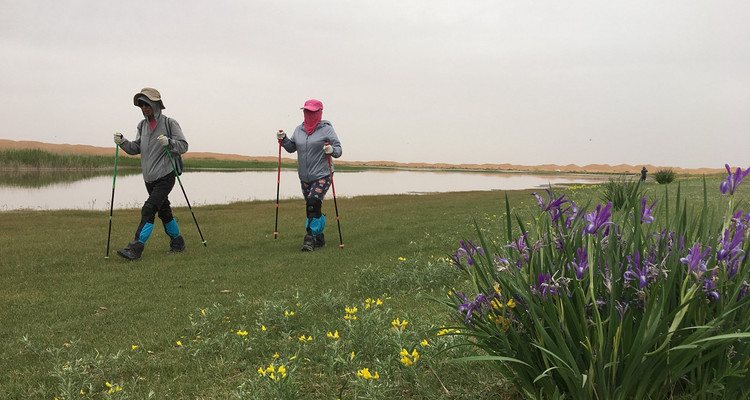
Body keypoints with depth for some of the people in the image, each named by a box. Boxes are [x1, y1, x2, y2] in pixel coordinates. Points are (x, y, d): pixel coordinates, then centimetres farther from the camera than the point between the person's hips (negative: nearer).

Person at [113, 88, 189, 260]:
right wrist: (123, 142, -7)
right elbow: (136, 148, 11)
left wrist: (169, 142, -25)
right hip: (149, 178, 7)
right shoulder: (142, 125, 12)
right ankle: (177, 243, 30)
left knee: (148, 210, -15)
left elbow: (183, 146, -8)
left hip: (165, 176, -7)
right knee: (164, 211, 15)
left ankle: (135, 249, -15)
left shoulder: (169, 123, -6)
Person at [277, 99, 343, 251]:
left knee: (313, 203, -20)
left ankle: (310, 238, -16)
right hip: (304, 177, 6)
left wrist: (332, 150, -27)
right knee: (314, 209, 14)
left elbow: (338, 150, -5)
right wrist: (283, 139, 3)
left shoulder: (326, 129, -5)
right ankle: (319, 238, 28)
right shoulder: (299, 130, 10)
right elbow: (292, 147, 20)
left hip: (322, 175, -6)